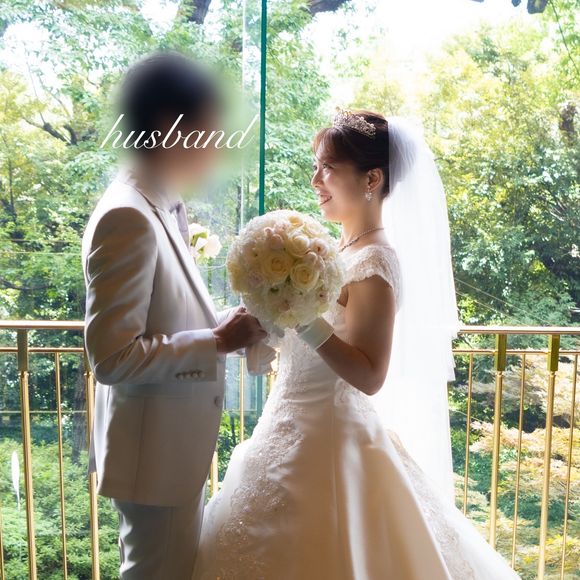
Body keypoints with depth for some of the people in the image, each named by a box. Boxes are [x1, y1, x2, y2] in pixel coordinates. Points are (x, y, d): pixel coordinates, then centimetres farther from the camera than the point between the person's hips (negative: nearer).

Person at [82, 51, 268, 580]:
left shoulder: (161, 207, 5)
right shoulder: (127, 218, -23)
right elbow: (112, 355, -25)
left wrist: (226, 323, -2)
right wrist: (218, 341, -21)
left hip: (178, 442, 9)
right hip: (155, 453, -9)